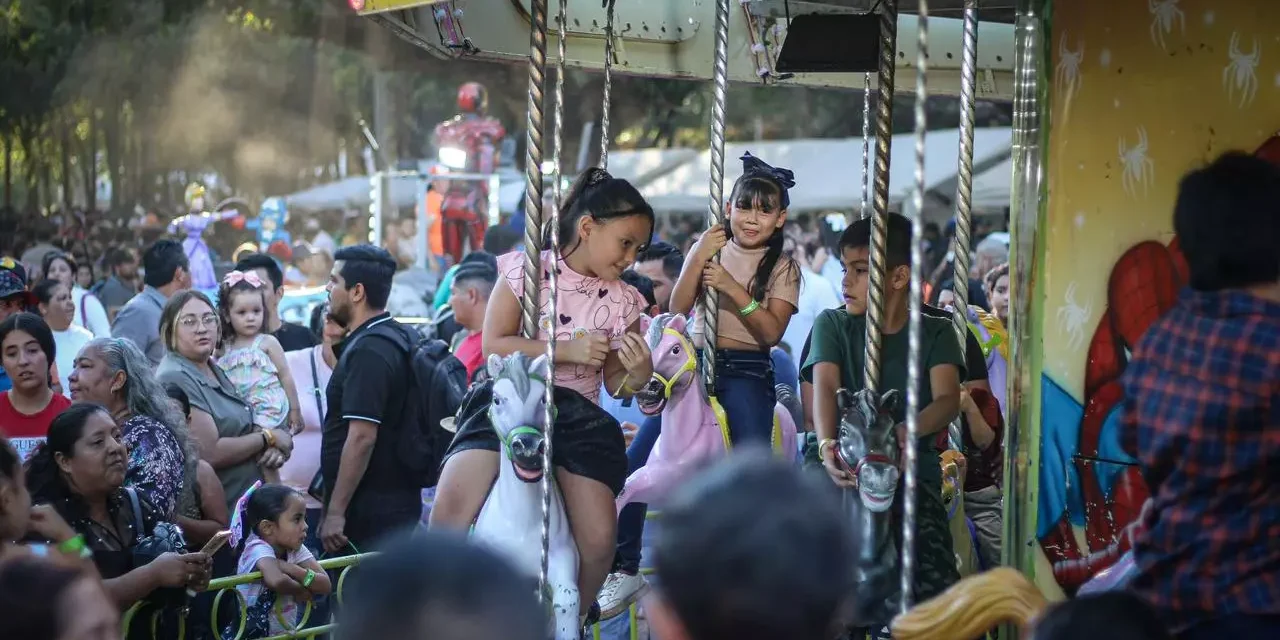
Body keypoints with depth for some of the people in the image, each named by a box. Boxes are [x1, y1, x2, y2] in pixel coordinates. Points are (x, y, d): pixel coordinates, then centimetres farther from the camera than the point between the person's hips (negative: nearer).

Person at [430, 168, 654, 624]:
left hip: (578, 414, 3)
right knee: (450, 509, -26)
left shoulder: (624, 302, 10)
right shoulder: (526, 269, 1)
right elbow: (494, 344, -8)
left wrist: (638, 375, -11)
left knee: (599, 541, -11)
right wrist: (567, 350, -16)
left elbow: (615, 385, 13)